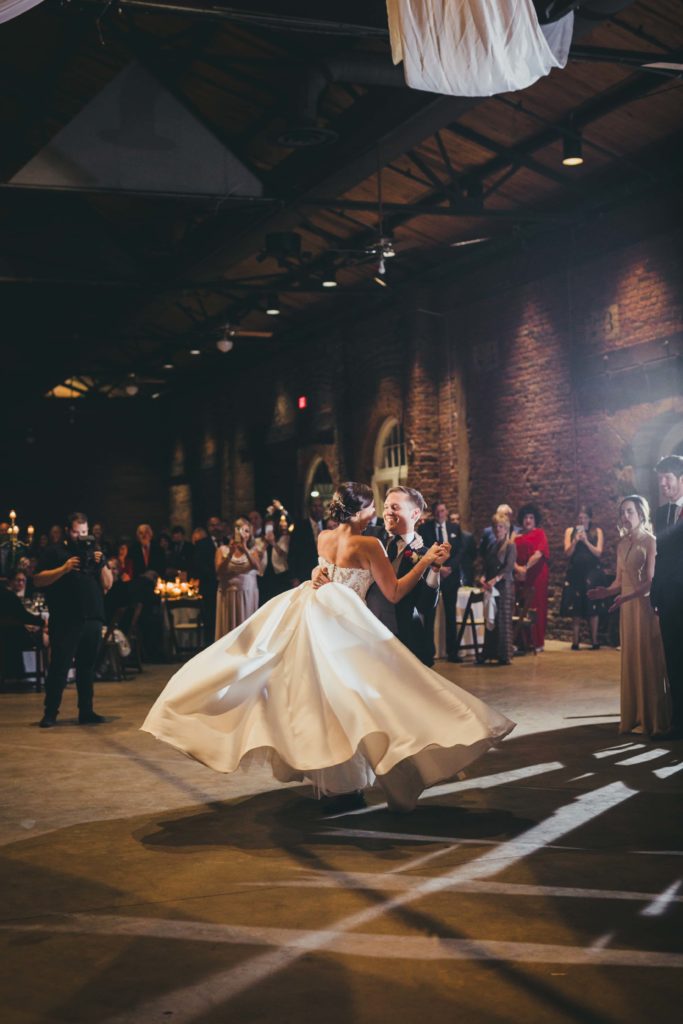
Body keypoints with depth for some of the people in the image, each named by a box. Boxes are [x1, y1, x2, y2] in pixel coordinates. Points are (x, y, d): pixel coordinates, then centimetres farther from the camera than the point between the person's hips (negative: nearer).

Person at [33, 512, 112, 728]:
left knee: (87, 667, 8)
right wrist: (64, 569, -14)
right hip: (65, 620, -4)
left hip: (92, 619, 4)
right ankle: (50, 713, 1)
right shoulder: (55, 552, 5)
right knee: (59, 666, -4)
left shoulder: (94, 551, 16)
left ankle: (86, 711, 14)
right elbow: (38, 580, -4)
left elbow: (107, 584, 11)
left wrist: (102, 565, -6)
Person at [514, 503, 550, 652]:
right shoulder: (518, 536, 13)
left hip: (537, 576, -3)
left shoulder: (540, 533, 3)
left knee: (537, 608, -3)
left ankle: (537, 642, 0)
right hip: (521, 577, 3)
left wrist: (526, 567, -17)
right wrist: (517, 568, -15)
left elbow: (539, 553, -10)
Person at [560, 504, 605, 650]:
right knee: (575, 609, 0)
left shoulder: (597, 532, 5)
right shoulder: (570, 531, 9)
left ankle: (594, 641, 2)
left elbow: (599, 553, -3)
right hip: (575, 572, 1)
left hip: (592, 572, -1)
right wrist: (575, 541, -14)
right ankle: (575, 641, 2)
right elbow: (568, 553, 2)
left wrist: (586, 541, -12)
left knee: (592, 608, -3)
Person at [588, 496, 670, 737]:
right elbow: (620, 580, 12)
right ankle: (634, 717, 14)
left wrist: (628, 596, -28)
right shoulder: (622, 545, 12)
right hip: (627, 606, 6)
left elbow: (651, 580, -15)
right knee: (630, 660, 8)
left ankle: (652, 719, 4)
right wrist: (607, 591, -8)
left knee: (648, 660, -3)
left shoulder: (650, 541, -7)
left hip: (644, 604, -6)